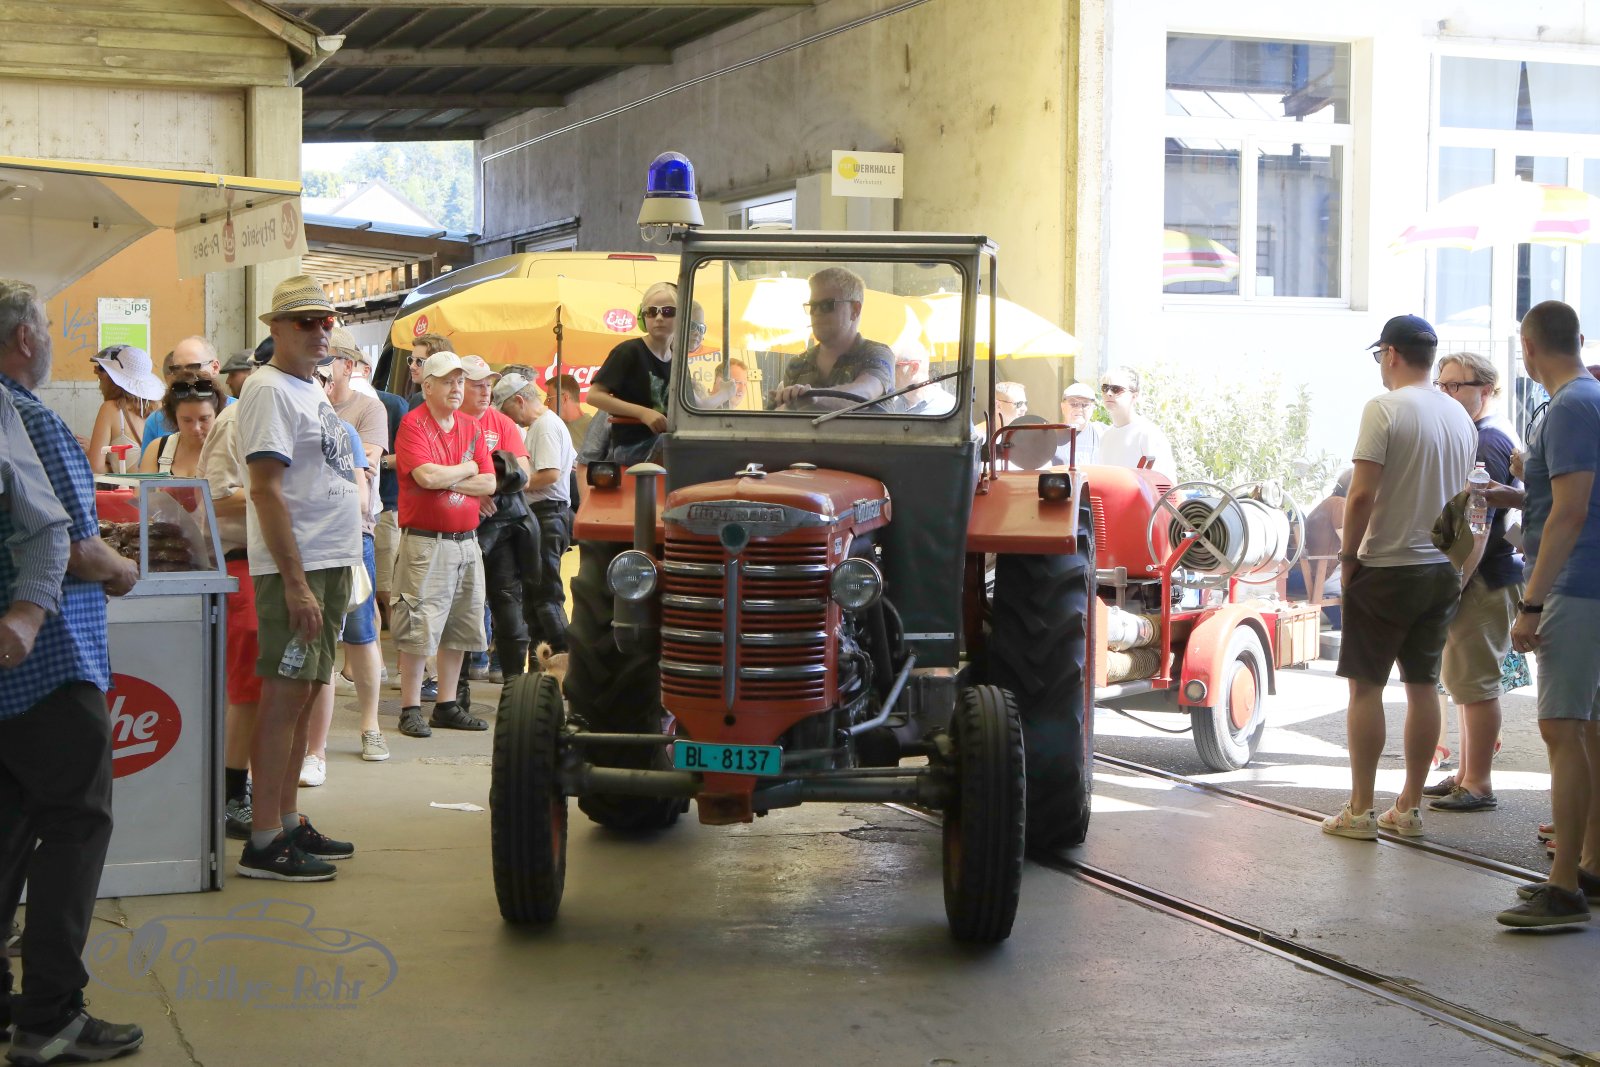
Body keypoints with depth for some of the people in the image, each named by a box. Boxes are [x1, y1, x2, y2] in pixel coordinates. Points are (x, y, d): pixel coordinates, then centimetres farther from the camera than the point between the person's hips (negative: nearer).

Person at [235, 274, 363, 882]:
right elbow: (266, 490, -18)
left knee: (304, 693, 12)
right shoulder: (269, 389, -11)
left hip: (329, 563, 9)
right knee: (285, 694, -9)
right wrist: (296, 583, -23)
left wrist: (335, 571, 18)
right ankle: (263, 843, -8)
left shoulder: (312, 389, 18)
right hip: (295, 567, -9)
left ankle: (289, 822, 19)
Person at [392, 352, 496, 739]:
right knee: (418, 628, -7)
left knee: (459, 627, 11)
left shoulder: (471, 427, 13)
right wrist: (466, 469, -4)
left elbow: (488, 484, 5)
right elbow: (426, 476, -20)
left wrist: (445, 480, -9)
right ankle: (410, 710, 0)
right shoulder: (413, 424, -6)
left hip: (466, 540, 7)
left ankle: (446, 706, 19)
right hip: (424, 542, -7)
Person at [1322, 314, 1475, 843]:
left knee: (1366, 686, 0)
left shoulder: (1385, 409, -13)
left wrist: (1347, 556, -8)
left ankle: (1360, 811, 2)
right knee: (1423, 685, 11)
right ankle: (1409, 808, 16)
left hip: (1387, 567, -7)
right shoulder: (1460, 417, 9)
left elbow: (1363, 493, -19)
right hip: (1443, 570, 7)